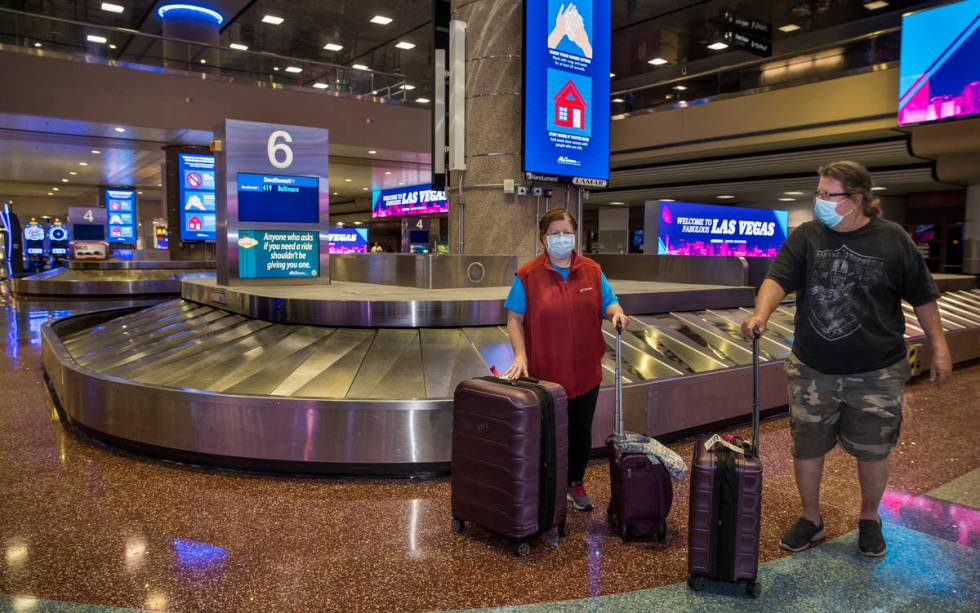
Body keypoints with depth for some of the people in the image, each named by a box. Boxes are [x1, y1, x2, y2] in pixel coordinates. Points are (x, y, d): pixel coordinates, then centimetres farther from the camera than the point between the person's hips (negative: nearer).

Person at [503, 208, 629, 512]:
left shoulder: (592, 271, 3)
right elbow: (515, 319, -6)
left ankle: (576, 483, 35)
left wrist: (616, 312, -16)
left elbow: (608, 302, 8)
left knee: (581, 430, 16)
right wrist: (520, 355, -16)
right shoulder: (528, 275, -7)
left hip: (585, 370, 4)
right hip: (544, 372, -3)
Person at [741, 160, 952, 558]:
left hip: (876, 373, -1)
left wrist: (939, 346, 3)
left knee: (873, 450, 12)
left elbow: (923, 297, 3)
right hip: (812, 370, 2)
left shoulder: (892, 239, -5)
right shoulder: (805, 236, -3)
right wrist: (761, 315, -36)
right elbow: (778, 279, -17)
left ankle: (869, 518, 37)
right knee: (806, 447, 11)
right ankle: (810, 519, 32)